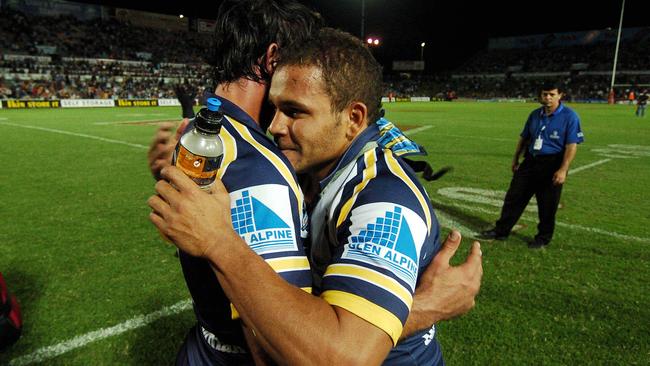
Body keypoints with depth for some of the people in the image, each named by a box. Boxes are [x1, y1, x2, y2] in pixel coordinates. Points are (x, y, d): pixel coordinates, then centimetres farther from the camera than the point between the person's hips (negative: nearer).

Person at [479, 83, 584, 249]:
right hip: (530, 161, 6)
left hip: (552, 164, -6)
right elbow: (524, 138, 18)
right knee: (514, 197, 7)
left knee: (547, 205, 4)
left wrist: (563, 169, -22)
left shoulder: (569, 116, -10)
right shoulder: (535, 114, 9)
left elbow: (572, 145, -15)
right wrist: (515, 159, 18)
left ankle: (543, 237, 23)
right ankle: (501, 231, 17)